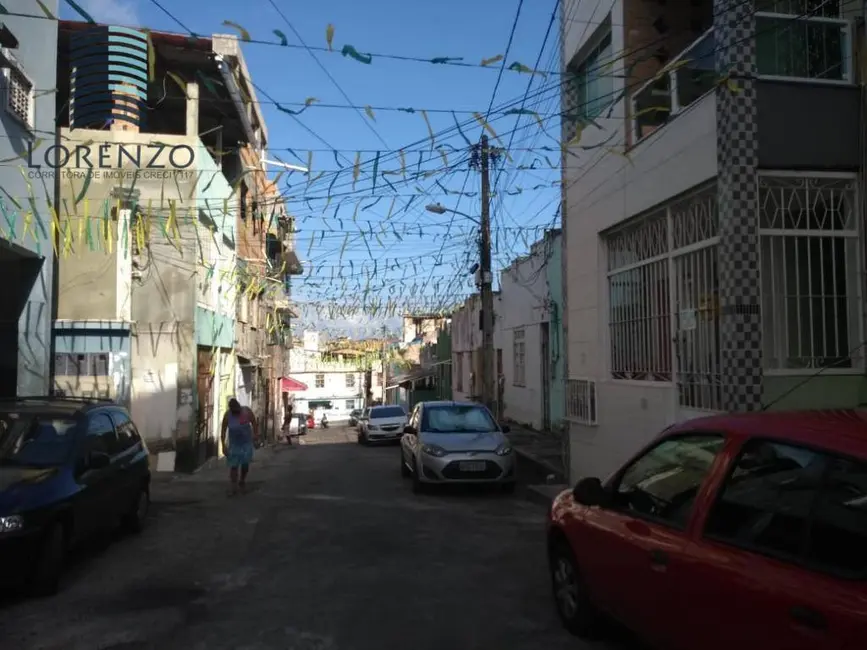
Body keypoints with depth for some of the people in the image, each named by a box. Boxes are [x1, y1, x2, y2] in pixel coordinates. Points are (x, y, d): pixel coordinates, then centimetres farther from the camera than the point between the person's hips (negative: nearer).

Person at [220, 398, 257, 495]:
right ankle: (233, 486, 5)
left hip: (247, 442, 0)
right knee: (234, 465, -3)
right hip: (234, 443, 0)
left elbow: (253, 421, 3)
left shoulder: (246, 412, -14)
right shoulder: (227, 415, -15)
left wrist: (255, 434, 3)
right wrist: (223, 445, -13)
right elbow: (223, 430, -10)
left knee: (245, 464, 4)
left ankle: (242, 482, 27)